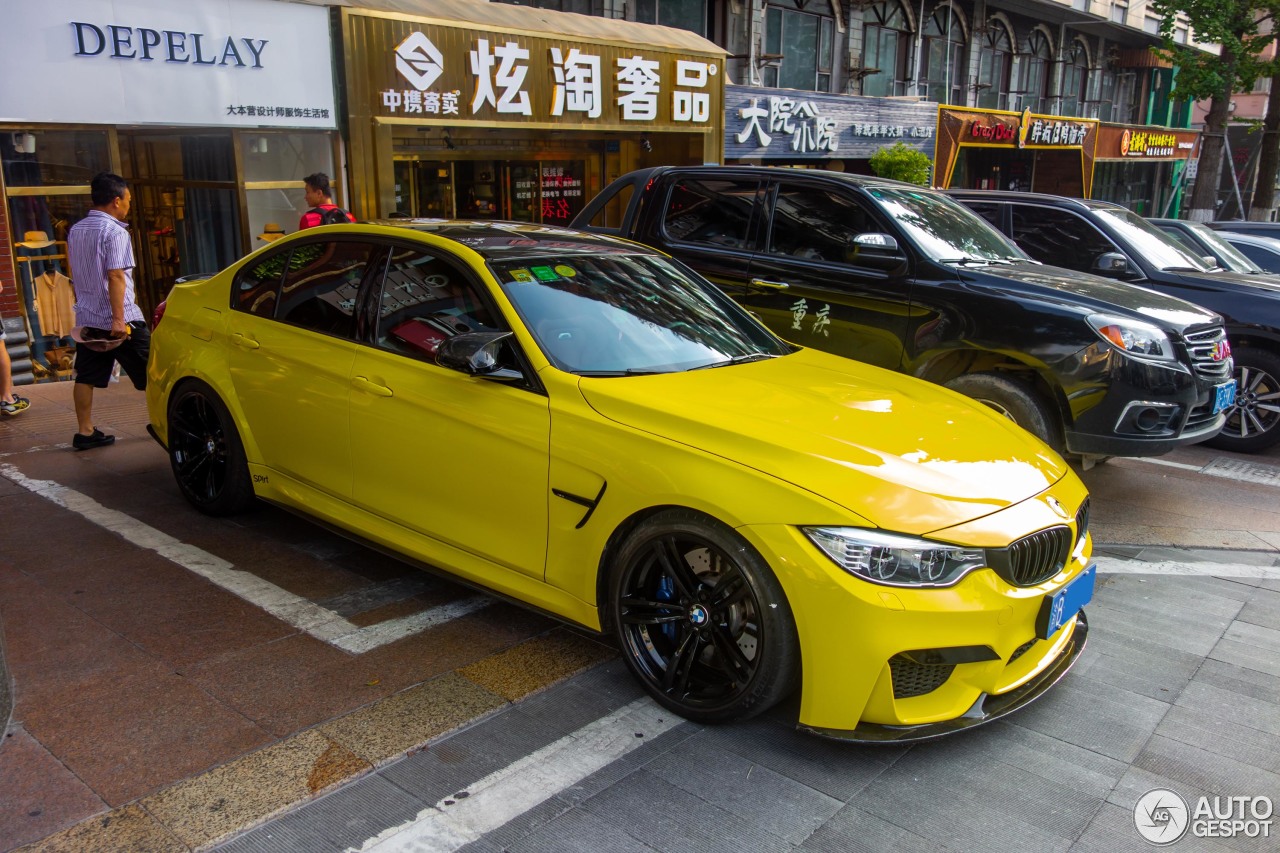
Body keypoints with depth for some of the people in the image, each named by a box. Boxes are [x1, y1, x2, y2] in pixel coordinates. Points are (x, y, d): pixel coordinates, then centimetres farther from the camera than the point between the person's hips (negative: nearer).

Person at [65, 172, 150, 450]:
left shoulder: (75, 231, 11)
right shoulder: (115, 232, -14)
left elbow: (77, 269, 20)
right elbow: (115, 275, -21)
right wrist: (119, 318, -23)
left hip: (86, 317, 8)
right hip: (118, 318, -8)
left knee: (86, 377, 7)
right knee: (150, 374, 3)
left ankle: (85, 432, 9)